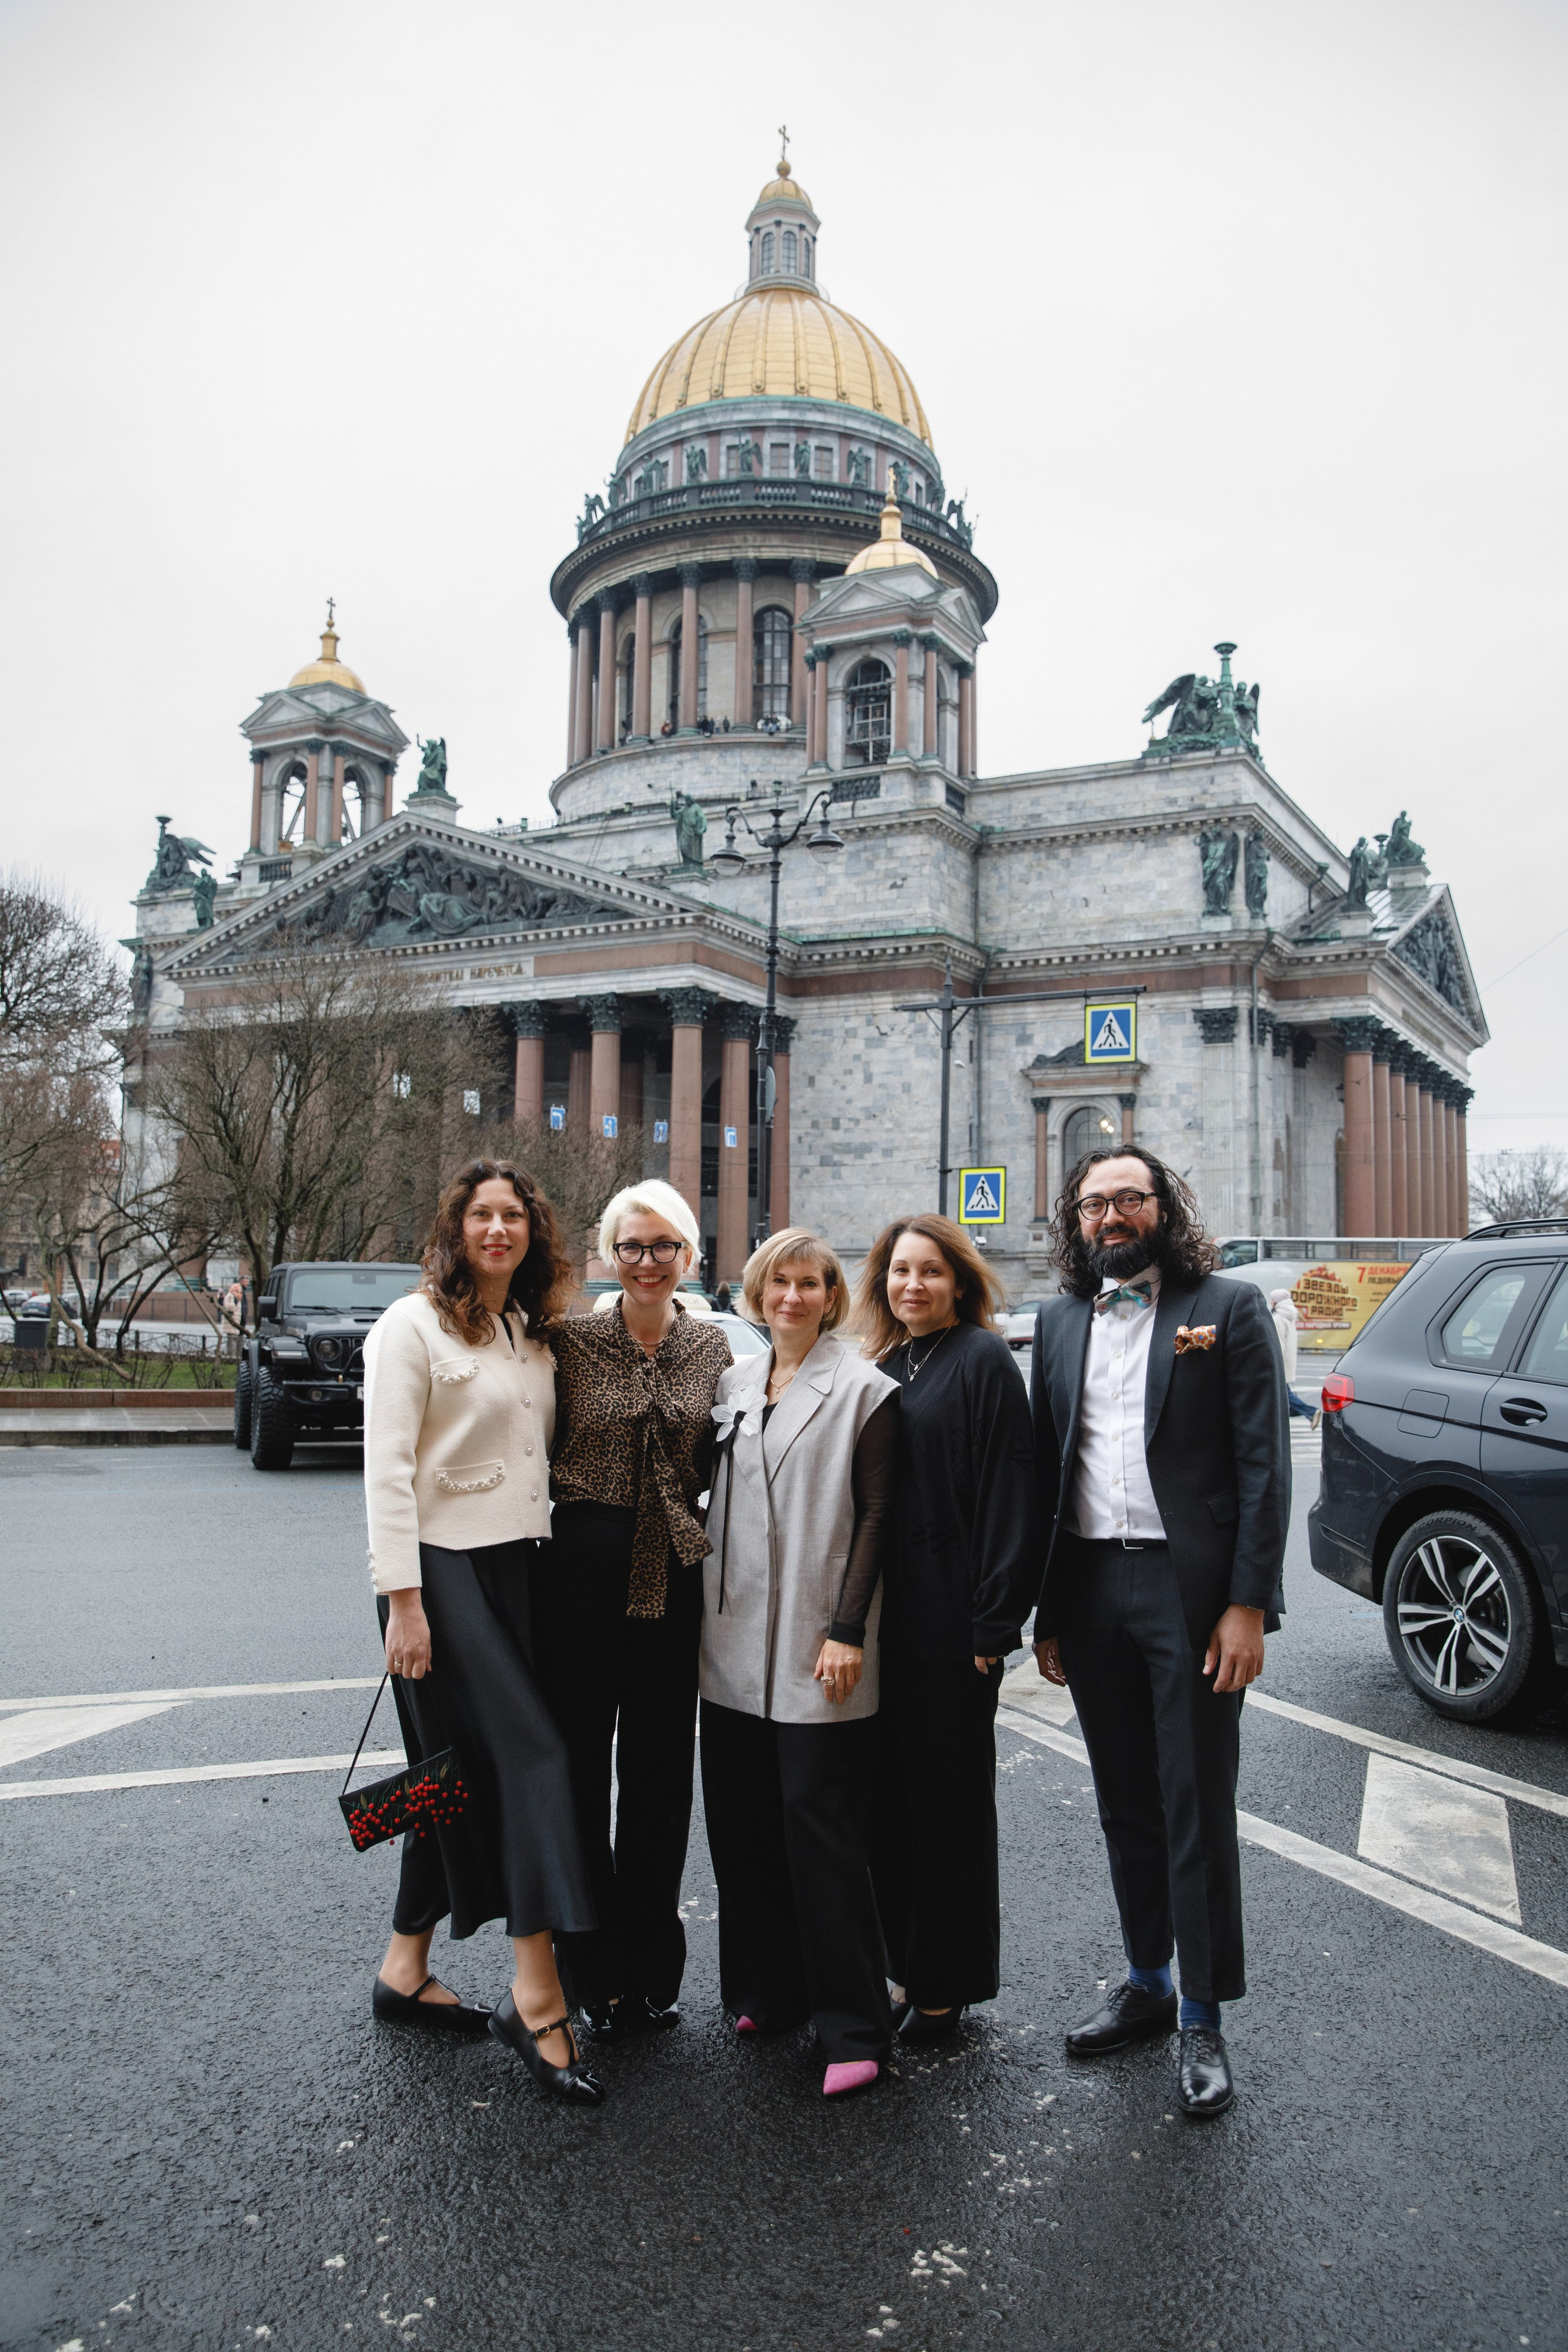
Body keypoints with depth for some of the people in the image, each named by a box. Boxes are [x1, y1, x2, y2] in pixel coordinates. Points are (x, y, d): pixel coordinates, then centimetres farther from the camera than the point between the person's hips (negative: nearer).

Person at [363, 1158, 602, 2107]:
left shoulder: (532, 1334, 15)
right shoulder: (415, 1325, -7)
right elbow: (388, 1470, -12)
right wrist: (403, 1600, -17)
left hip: (519, 1566, 7)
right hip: (446, 1568, -7)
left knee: (464, 1775, 13)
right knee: (530, 1757, -12)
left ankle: (407, 1970, 26)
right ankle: (538, 2000, -6)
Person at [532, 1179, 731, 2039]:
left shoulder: (712, 1348, 5)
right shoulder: (570, 1339, -2)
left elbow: (721, 1467, 12)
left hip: (674, 1574, 2)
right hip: (581, 1568, -2)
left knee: (660, 1768, 10)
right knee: (578, 1761, 6)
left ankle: (652, 1967, 26)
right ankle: (592, 1968, 22)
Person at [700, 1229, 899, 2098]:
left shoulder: (864, 1390, -3)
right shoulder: (732, 1386, 12)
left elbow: (875, 1514, -7)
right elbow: (713, 1500, 16)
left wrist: (847, 1629, -13)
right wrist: (700, 1619, 12)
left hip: (817, 1647, -5)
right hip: (733, 1640, 6)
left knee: (819, 1824, -4)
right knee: (741, 1821, 9)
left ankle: (853, 2026, 6)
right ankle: (768, 1992, 25)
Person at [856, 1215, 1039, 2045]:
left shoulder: (982, 1360, -8)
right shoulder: (884, 1369, 13)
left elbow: (1006, 1493, -13)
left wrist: (993, 1623, -17)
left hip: (950, 1619, -7)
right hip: (883, 1616, 7)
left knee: (947, 1798, 4)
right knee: (892, 1796, 13)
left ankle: (944, 1986, 18)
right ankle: (905, 1969, 26)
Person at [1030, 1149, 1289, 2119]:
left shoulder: (1227, 1308, -2)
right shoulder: (1061, 1323, 11)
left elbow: (1264, 1464, -6)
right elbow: (1046, 1467, 12)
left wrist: (1248, 1604, -13)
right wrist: (1047, 1613, 9)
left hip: (1190, 1587, -4)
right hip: (1091, 1590, 5)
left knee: (1197, 1809, 3)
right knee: (1126, 1805, 15)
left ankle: (1204, 2021, 17)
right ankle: (1148, 1982, 32)